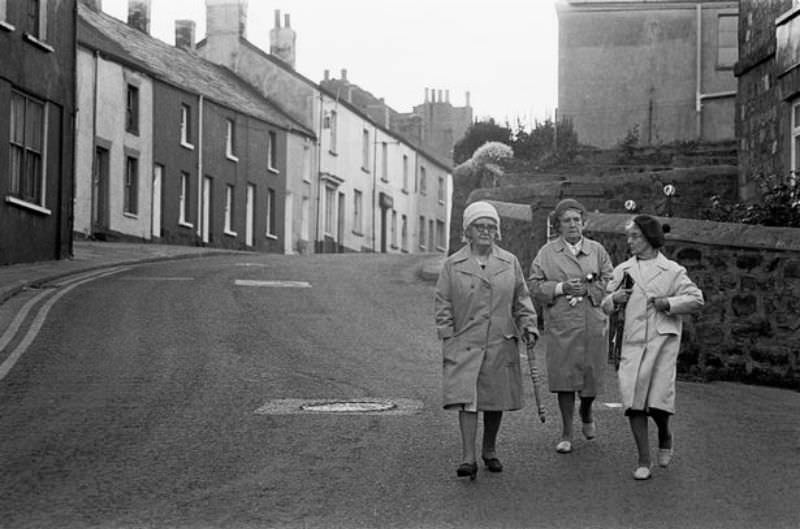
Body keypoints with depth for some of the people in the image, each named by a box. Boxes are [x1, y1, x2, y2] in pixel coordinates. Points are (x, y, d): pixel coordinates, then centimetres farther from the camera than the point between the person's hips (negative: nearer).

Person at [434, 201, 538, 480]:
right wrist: (448, 339, -3)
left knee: (496, 401, 9)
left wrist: (528, 326, 0)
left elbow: (522, 299, 14)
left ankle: (489, 451, 27)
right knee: (466, 398, -13)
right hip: (465, 345, -2)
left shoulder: (510, 262, 9)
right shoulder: (453, 265, 3)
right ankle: (468, 458, -13)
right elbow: (443, 305, 4)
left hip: (501, 345, 2)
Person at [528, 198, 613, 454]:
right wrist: (561, 288, -13)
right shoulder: (546, 253, 6)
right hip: (561, 325, -1)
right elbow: (535, 286, 1)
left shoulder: (598, 251, 10)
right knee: (564, 377, -3)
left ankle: (586, 414, 39)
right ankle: (566, 434, 7)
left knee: (592, 376, 5)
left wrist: (587, 289, -10)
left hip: (593, 325, 1)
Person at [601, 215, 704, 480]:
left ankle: (665, 438, 25)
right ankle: (643, 461, 4)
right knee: (633, 399, -5)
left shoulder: (672, 271, 2)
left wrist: (668, 303, -12)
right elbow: (606, 305, 19)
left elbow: (696, 299, 1)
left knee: (658, 399, -10)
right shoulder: (622, 270, 12)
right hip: (633, 341, 3)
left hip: (662, 340, -3)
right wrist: (614, 298, -3)